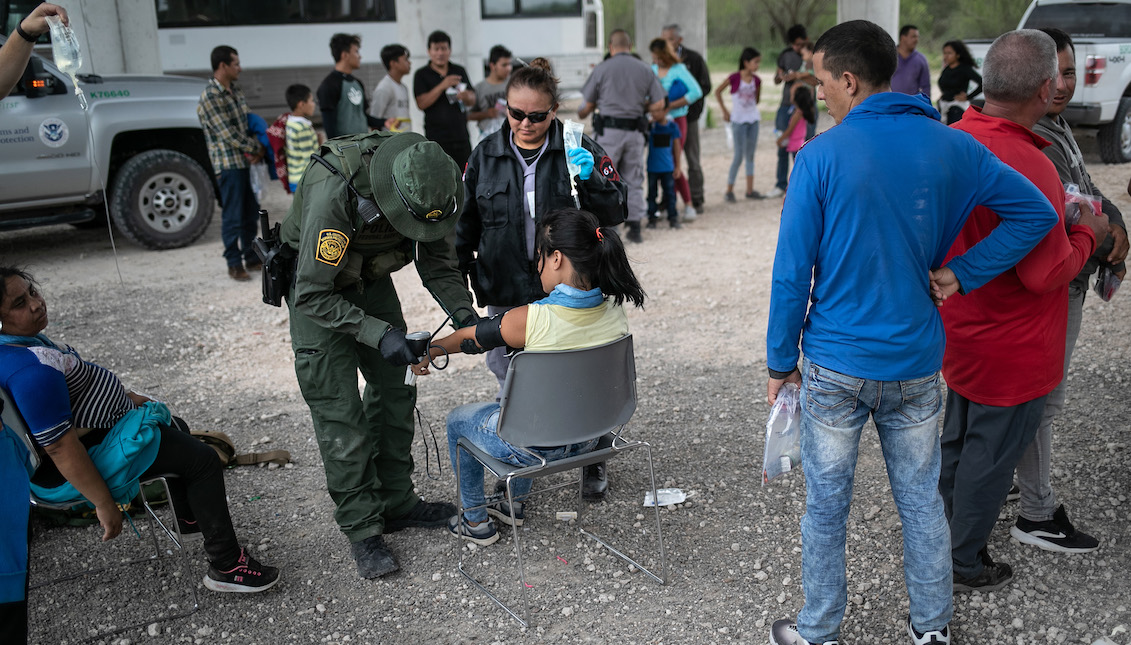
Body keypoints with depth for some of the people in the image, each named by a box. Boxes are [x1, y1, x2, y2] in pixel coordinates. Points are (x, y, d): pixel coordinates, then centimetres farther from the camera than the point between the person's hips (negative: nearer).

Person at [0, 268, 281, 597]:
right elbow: (60, 448, -33)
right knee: (203, 461, -8)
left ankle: (188, 515, 47)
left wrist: (125, 395, 16)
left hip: (92, 425, 12)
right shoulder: (33, 370, -34)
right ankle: (226, 567, 0)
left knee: (174, 429, 29)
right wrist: (105, 504, -27)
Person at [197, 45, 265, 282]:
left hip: (247, 161, 8)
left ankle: (251, 257, 25)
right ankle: (234, 264, 10)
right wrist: (258, 147, -10)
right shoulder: (210, 97, -16)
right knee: (233, 216, -1)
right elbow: (228, 134, -18)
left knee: (251, 213, 14)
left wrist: (257, 150, -7)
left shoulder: (236, 90, 10)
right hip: (228, 164, -8)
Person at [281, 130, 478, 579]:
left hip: (370, 277, 6)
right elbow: (312, 296, -32)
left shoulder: (426, 185, -22)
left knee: (394, 388, 9)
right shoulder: (333, 196, -40)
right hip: (316, 286, -6)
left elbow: (436, 262, -7)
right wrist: (378, 333, -39)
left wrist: (464, 314, -24)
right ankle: (362, 528, 4)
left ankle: (396, 501, 23)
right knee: (339, 409, -7)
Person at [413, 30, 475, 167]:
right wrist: (442, 86, -18)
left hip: (461, 135, 4)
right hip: (436, 136, -4)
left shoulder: (460, 71, 15)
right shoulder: (422, 75, 4)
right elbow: (421, 103, -9)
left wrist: (466, 96, -11)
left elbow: (472, 101, 14)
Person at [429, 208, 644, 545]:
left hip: (538, 446, -6)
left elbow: (469, 336, -8)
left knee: (457, 420, 25)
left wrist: (427, 352, 11)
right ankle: (515, 504, 49)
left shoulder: (530, 320, -28)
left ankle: (476, 521, 37)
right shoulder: (614, 312, -12)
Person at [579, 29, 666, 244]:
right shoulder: (645, 70, 6)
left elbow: (587, 105, 2)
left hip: (609, 130, -3)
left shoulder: (602, 69, -2)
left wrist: (581, 113, 25)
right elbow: (658, 105, 4)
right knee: (634, 181, 11)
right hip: (635, 131, 3)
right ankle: (634, 227, 13)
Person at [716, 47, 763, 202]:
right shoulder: (735, 78, -12)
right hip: (738, 120, -5)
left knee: (750, 155, 9)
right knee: (739, 156, -5)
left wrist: (752, 109, 9)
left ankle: (750, 190, 14)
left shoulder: (756, 80, 2)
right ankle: (729, 190, 5)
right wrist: (724, 111, -1)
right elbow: (717, 92, -3)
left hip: (753, 119, 5)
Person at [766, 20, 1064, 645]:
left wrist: (780, 360, -2)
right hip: (917, 365, 4)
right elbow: (1036, 214, 5)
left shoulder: (820, 156, -13)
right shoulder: (952, 147, -1)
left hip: (835, 367, -4)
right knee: (922, 500, 19)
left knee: (825, 506, 11)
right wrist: (961, 273, 2)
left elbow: (791, 273, -12)